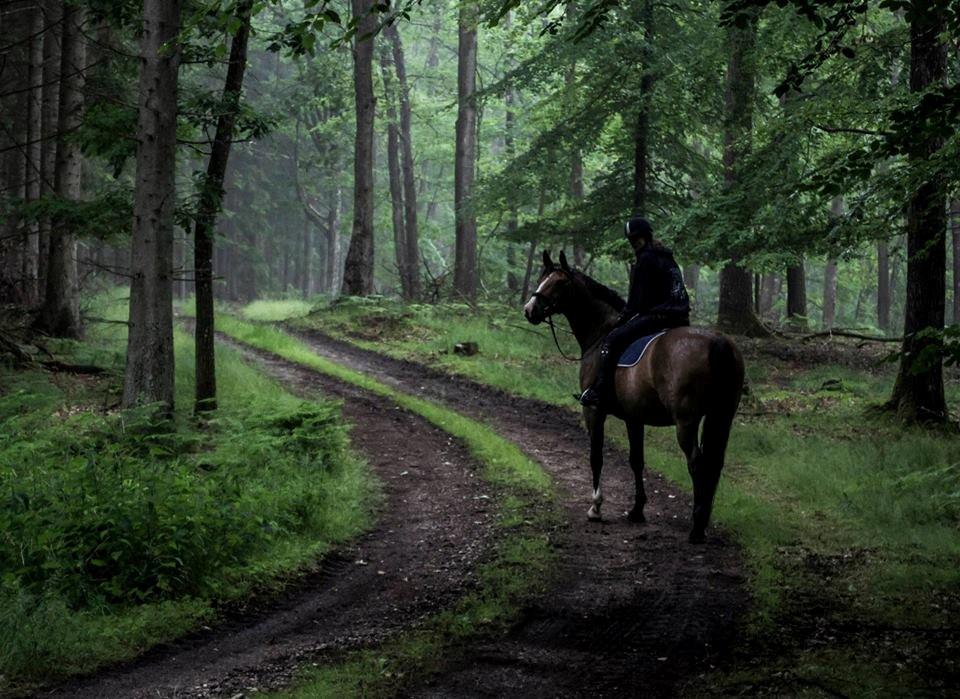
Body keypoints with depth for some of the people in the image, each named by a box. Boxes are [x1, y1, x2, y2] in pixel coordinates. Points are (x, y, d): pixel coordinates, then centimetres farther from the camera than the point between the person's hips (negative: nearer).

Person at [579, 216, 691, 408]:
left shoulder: (645, 260, -6)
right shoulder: (667, 258, 22)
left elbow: (636, 299, -7)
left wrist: (622, 318, 5)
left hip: (657, 315, -10)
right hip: (679, 318, 10)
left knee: (611, 341, -14)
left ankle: (600, 391, -20)